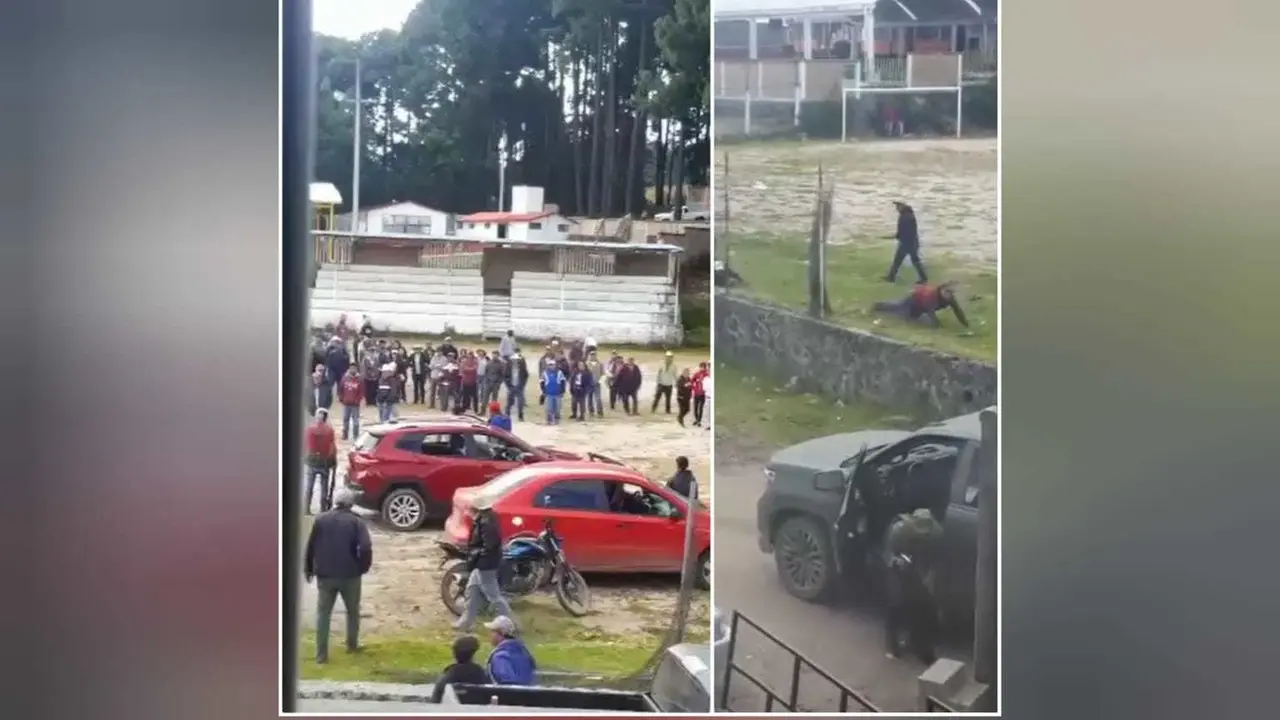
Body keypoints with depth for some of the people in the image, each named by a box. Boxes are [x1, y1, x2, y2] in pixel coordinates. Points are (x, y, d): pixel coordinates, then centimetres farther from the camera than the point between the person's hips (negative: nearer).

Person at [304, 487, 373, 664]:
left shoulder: (321, 520, 3)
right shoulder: (356, 522, -4)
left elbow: (310, 546, 5)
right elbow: (365, 548, -17)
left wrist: (308, 569, 16)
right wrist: (363, 567, 0)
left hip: (325, 575, 1)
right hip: (350, 575, -1)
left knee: (323, 613, 7)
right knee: (352, 611, 20)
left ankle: (321, 654, 3)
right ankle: (352, 645, 31)